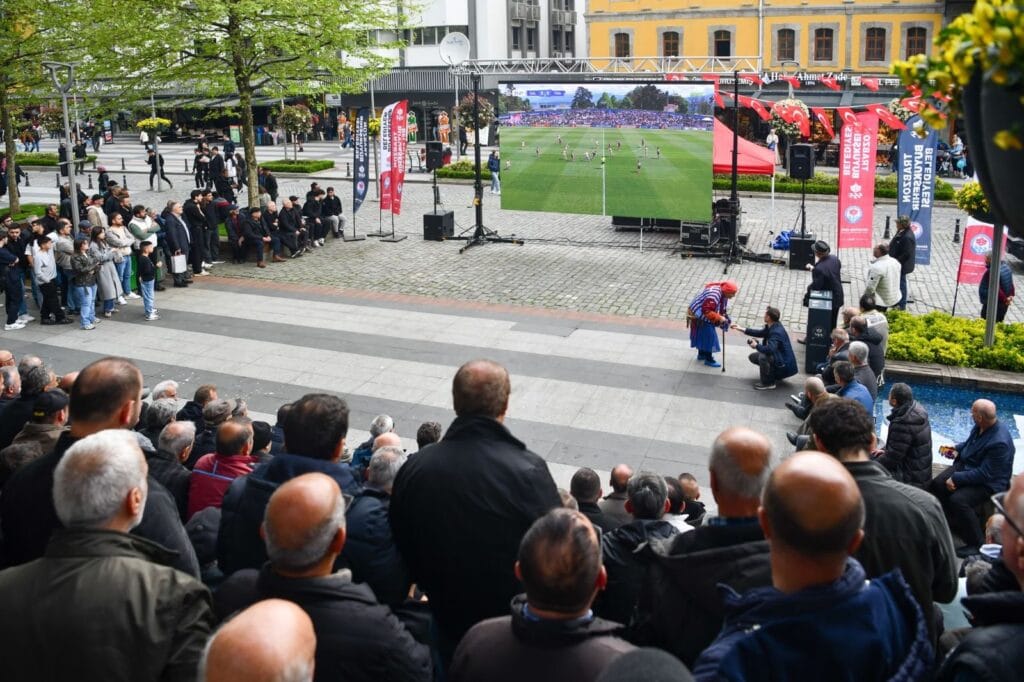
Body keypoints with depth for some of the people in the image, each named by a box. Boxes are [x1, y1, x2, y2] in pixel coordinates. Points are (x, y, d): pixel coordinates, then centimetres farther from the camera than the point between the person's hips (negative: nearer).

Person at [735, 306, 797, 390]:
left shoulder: (777, 332, -30)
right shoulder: (772, 326, -2)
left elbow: (769, 349, -42)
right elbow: (760, 333, 18)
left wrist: (756, 346, -22)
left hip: (784, 364, -10)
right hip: (777, 356, 10)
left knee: (763, 357, -32)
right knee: (753, 357, 12)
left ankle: (768, 383, -13)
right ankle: (774, 374, 21)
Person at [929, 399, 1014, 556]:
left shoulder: (999, 443, -32)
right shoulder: (981, 426, -7)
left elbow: (984, 474, -28)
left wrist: (957, 478, -23)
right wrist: (957, 449, 2)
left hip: (988, 482, -9)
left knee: (958, 500, -28)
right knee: (935, 485, -6)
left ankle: (976, 543, -7)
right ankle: (950, 523, 16)